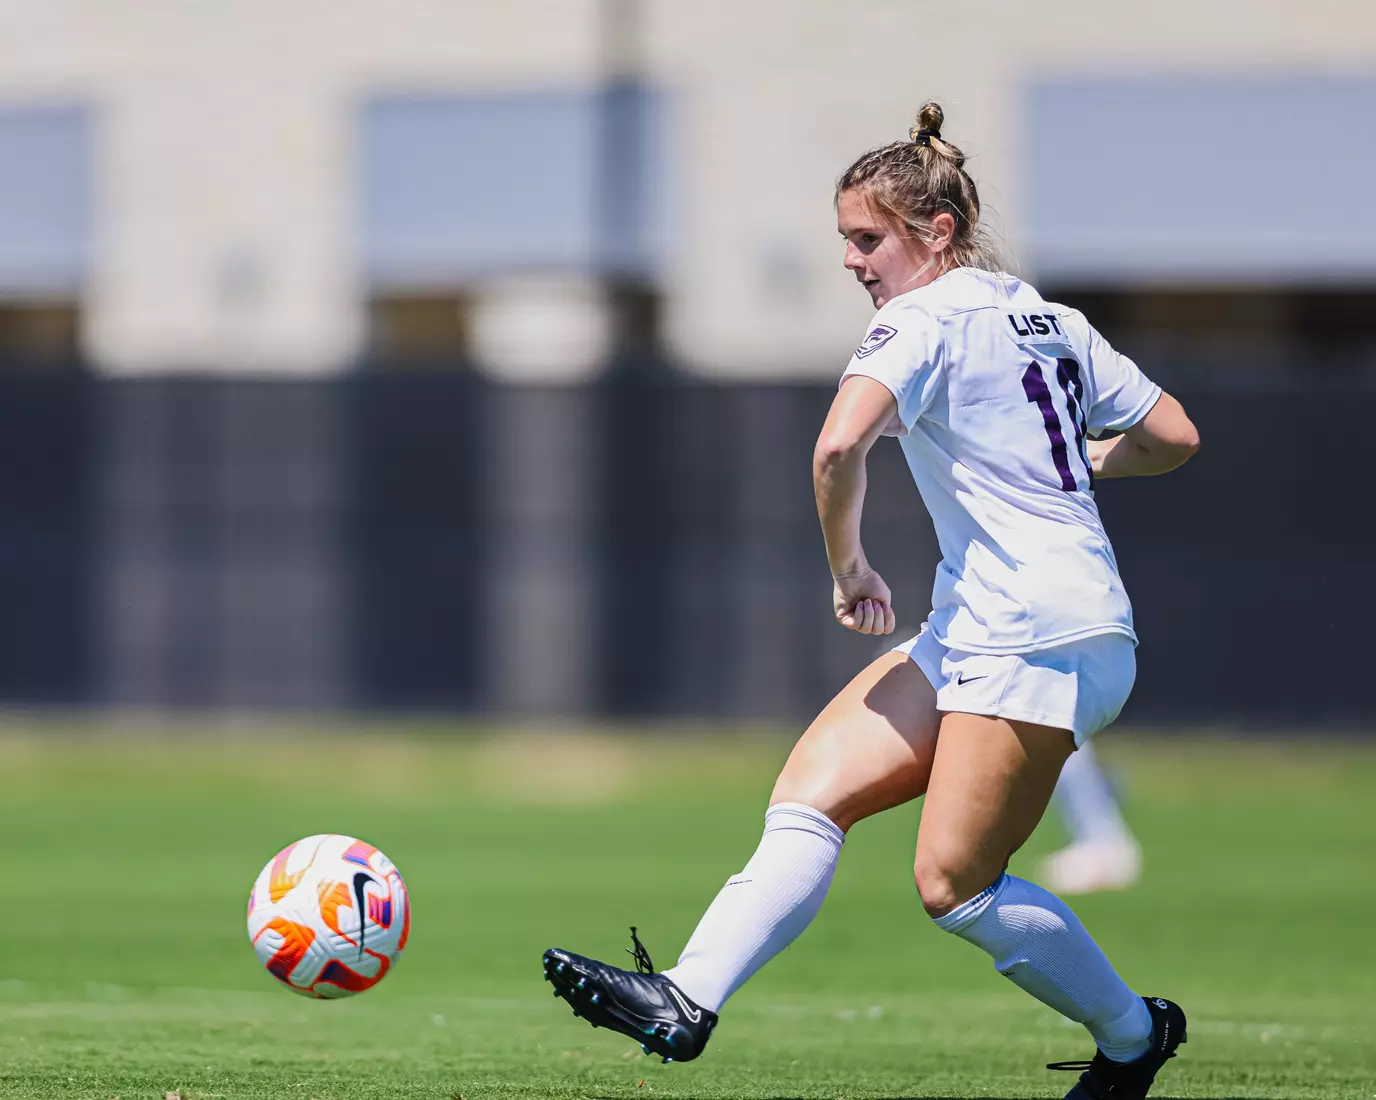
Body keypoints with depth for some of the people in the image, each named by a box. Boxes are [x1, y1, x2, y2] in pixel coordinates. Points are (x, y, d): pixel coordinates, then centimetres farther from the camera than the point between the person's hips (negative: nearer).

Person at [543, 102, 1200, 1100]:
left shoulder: (925, 319, -9)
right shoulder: (1049, 317, 16)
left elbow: (840, 446, -26)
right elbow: (1173, 436, 21)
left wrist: (850, 569, -11)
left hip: (1037, 640, -10)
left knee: (954, 886, -7)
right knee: (813, 792, -1)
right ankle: (686, 1000, -11)